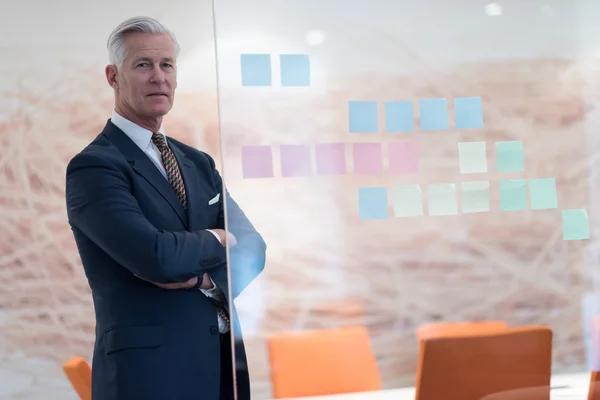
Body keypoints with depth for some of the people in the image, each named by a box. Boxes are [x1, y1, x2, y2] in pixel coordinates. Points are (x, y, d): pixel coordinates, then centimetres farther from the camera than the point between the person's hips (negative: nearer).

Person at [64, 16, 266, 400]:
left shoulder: (200, 163, 13)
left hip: (226, 363, 7)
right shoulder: (92, 167, -10)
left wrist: (204, 275, -16)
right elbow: (156, 256, -24)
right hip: (151, 369, -6)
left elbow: (252, 249, 3)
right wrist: (216, 239, -5)